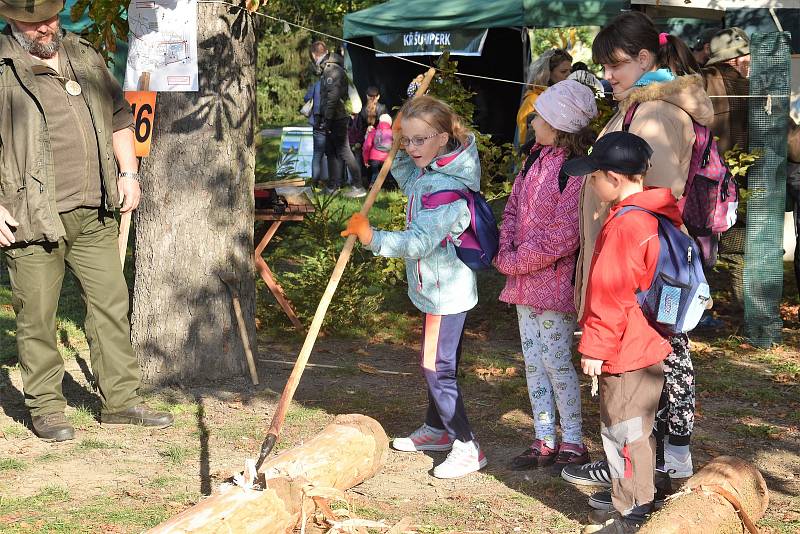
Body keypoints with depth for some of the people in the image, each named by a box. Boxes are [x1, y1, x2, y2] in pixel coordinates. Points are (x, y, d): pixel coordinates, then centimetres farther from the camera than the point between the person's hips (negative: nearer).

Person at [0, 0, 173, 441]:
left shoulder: (84, 57, 13)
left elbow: (118, 115, 23)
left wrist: (128, 173, 13)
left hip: (94, 215, 5)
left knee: (112, 305, 8)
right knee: (37, 317, 1)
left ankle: (119, 399, 18)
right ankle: (44, 407, 14)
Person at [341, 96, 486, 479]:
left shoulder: (447, 186, -26)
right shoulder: (426, 173, 5)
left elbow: (419, 242, -32)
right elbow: (404, 174, 28)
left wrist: (373, 239, -31)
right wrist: (400, 147, 10)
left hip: (447, 290, -10)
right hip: (436, 286, 11)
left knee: (437, 366, -8)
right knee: (437, 362, 22)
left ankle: (467, 447, -3)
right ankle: (436, 429, 38)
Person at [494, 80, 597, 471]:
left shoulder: (576, 172, -19)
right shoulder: (535, 161, 8)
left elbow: (562, 237, -22)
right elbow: (512, 209, 14)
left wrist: (514, 261, -15)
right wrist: (505, 250, -4)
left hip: (556, 282, -9)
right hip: (525, 281, 9)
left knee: (555, 361, -2)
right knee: (533, 361, 12)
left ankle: (573, 443, 11)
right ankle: (544, 442, 21)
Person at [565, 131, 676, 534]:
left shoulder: (624, 225, -23)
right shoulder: (653, 214, 7)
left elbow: (611, 296, -22)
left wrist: (595, 347, -15)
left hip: (627, 352, -10)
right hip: (650, 345, 10)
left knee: (623, 432, -1)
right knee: (637, 430, 19)